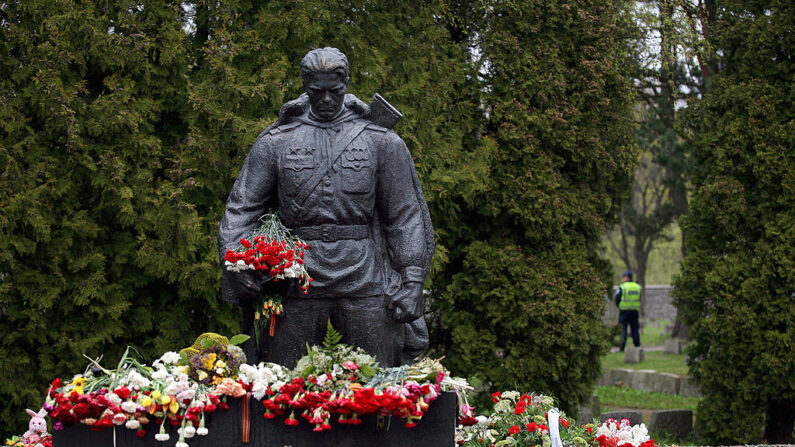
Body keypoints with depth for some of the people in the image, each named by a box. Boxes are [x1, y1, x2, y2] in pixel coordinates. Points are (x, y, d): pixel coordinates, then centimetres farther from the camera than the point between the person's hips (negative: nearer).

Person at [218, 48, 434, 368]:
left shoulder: (382, 142, 8)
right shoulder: (275, 142, 9)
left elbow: (406, 214, 7)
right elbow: (241, 209, 7)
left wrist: (411, 280, -3)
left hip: (364, 280, 0)